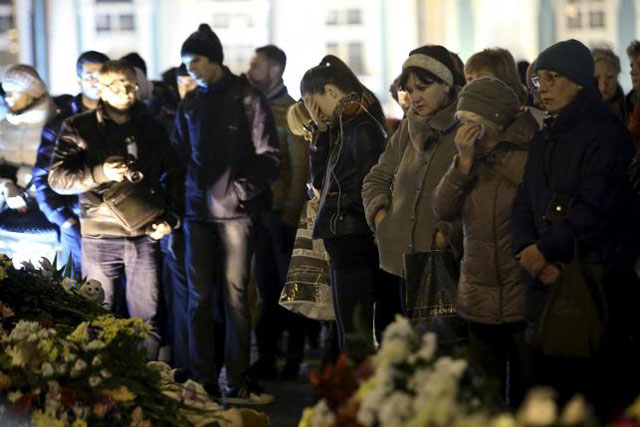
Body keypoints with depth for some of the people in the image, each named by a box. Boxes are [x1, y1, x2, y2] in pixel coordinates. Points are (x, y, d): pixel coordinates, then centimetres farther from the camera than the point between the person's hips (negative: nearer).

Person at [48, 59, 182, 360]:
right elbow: (57, 177, -4)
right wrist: (100, 173, -19)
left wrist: (170, 218, 5)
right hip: (100, 237, -2)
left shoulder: (152, 129, 12)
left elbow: (172, 175, 18)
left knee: (147, 319, 3)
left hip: (146, 235, 2)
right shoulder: (79, 127, 3)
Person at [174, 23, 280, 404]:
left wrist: (243, 188, -16)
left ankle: (238, 382, 2)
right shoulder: (190, 104, 14)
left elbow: (269, 156, -6)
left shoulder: (247, 98, -2)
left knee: (235, 294, -3)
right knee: (201, 297, 4)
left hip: (236, 211, -4)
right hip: (199, 211, 5)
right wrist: (176, 197, 6)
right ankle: (203, 382, 9)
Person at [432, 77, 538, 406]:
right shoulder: (471, 158, 9)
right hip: (478, 301, 6)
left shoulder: (526, 155, -8)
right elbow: (443, 209, -2)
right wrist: (464, 161, -11)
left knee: (526, 392, 0)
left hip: (522, 301, -6)